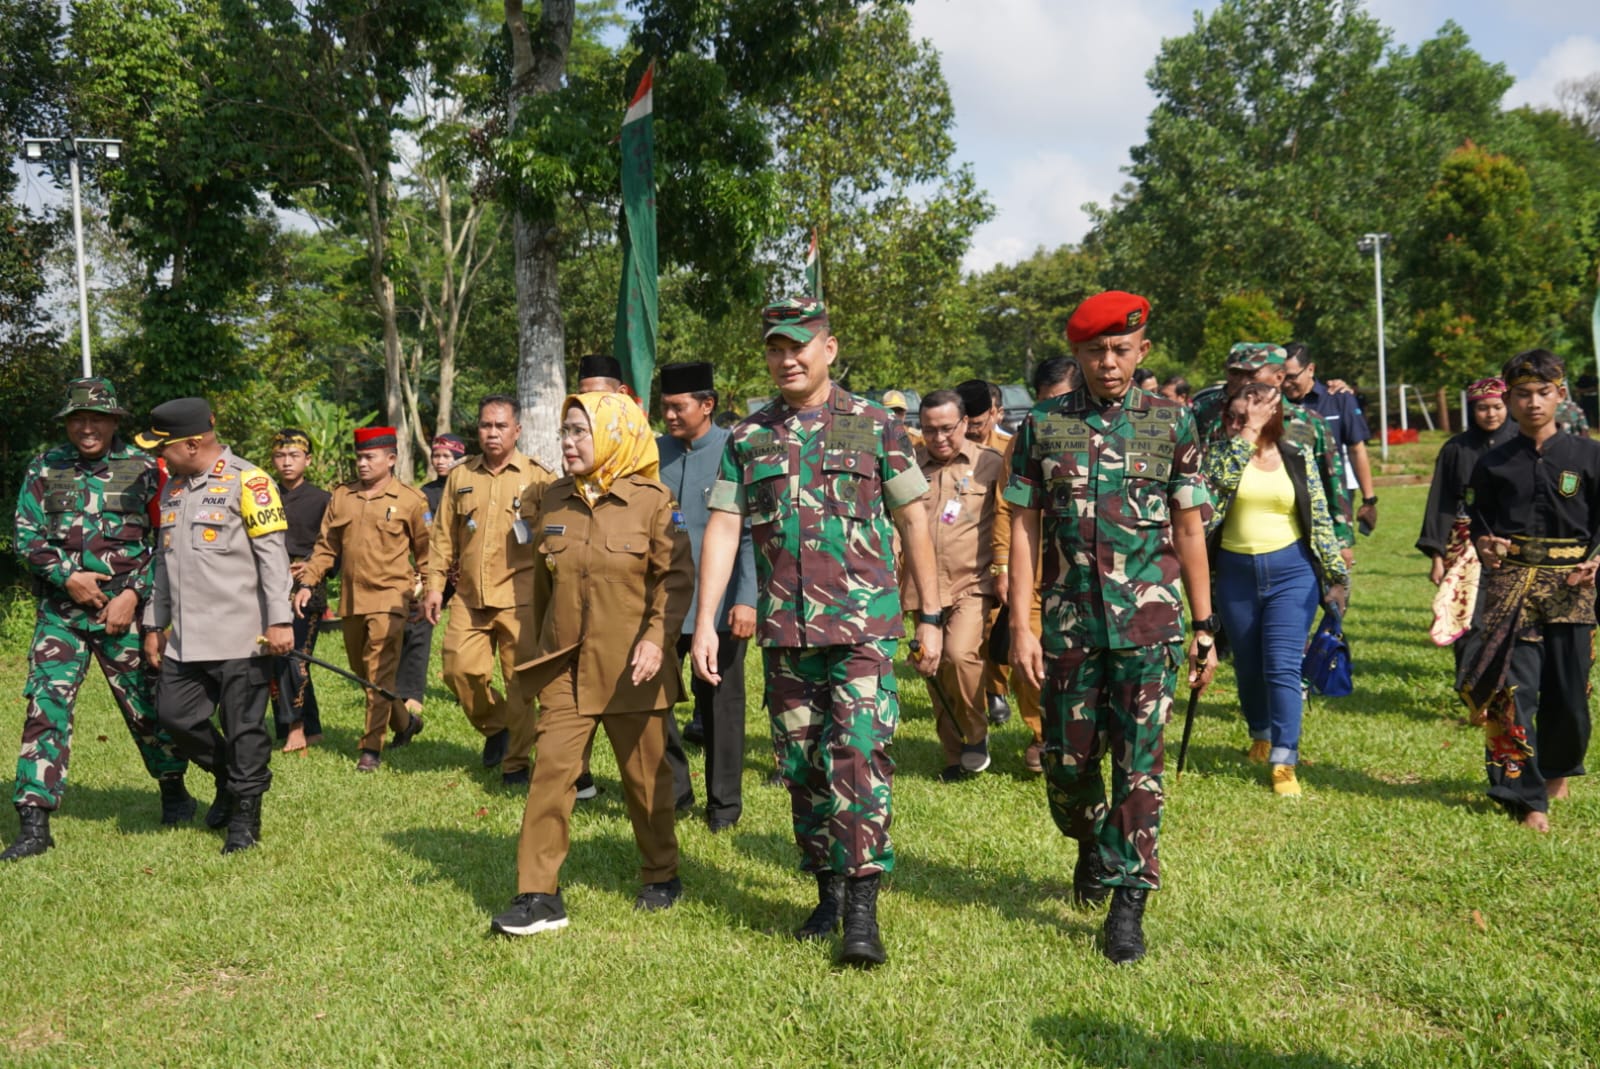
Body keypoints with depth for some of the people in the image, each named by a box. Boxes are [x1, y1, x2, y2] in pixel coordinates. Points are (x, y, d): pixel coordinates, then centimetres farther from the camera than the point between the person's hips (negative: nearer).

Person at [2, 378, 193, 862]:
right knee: (45, 706, -7)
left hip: (125, 609, -1)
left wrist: (133, 594, -10)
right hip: (60, 610, 2)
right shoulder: (45, 468, 6)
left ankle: (174, 790, 31)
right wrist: (67, 577, -9)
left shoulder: (142, 469, 0)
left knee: (146, 707, 8)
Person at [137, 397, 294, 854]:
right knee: (175, 715, 6)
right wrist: (154, 624, 19)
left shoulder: (247, 481, -8)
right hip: (186, 637, 7)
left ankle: (245, 816, 14)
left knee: (243, 728, 0)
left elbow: (273, 553, -12)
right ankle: (227, 778, 30)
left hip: (240, 635, -7)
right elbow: (164, 559, 21)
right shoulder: (172, 487, 15)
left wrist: (280, 619, -17)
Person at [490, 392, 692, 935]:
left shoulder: (652, 502, -6)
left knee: (645, 776, 9)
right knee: (551, 771, -6)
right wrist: (535, 649, 19)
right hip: (565, 666, 3)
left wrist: (658, 637, -19)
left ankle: (661, 877, 29)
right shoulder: (553, 501, 7)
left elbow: (677, 577, -6)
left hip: (632, 669, -3)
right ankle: (539, 895, -1)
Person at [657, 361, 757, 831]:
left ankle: (724, 802, 21)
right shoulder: (653, 452, 6)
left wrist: (746, 599, -14)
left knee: (720, 703, 7)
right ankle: (670, 783, 21)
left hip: (718, 604, -4)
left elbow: (750, 532, -9)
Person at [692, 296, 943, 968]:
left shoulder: (874, 425, 2)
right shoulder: (748, 437, 9)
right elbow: (721, 530, 5)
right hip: (783, 630, 4)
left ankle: (862, 908, -5)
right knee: (802, 768, 10)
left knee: (858, 760, -12)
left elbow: (913, 522, 5)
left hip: (862, 623, -3)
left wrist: (929, 617, 3)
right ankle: (827, 892, 24)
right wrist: (705, 622, -3)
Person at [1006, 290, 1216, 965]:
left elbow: (1190, 530, 6)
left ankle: (1128, 902, 10)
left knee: (1139, 764, 0)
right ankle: (1091, 843, 39)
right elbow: (1024, 527, 3)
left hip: (1149, 623, -1)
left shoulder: (1171, 423, 3)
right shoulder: (1043, 425, 4)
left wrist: (1205, 628, 4)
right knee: (1066, 762, 9)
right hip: (1068, 623, 1)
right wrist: (1020, 625, -3)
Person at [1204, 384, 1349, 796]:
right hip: (1236, 572, 2)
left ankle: (1284, 762, -8)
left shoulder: (1297, 458, 1)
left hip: (1291, 571, -2)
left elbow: (1320, 519, 4)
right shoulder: (1223, 453, 1)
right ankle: (1261, 734, 39)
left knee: (1282, 666, -9)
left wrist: (1336, 576, 1)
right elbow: (1220, 481, -22)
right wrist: (1246, 434, -18)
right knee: (1248, 666, 14)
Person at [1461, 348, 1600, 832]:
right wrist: (1483, 545, -11)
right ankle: (1528, 797, 2)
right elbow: (1477, 520, 10)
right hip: (1509, 586, 0)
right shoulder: (1493, 464, 6)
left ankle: (1558, 770, 35)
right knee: (1512, 690, -6)